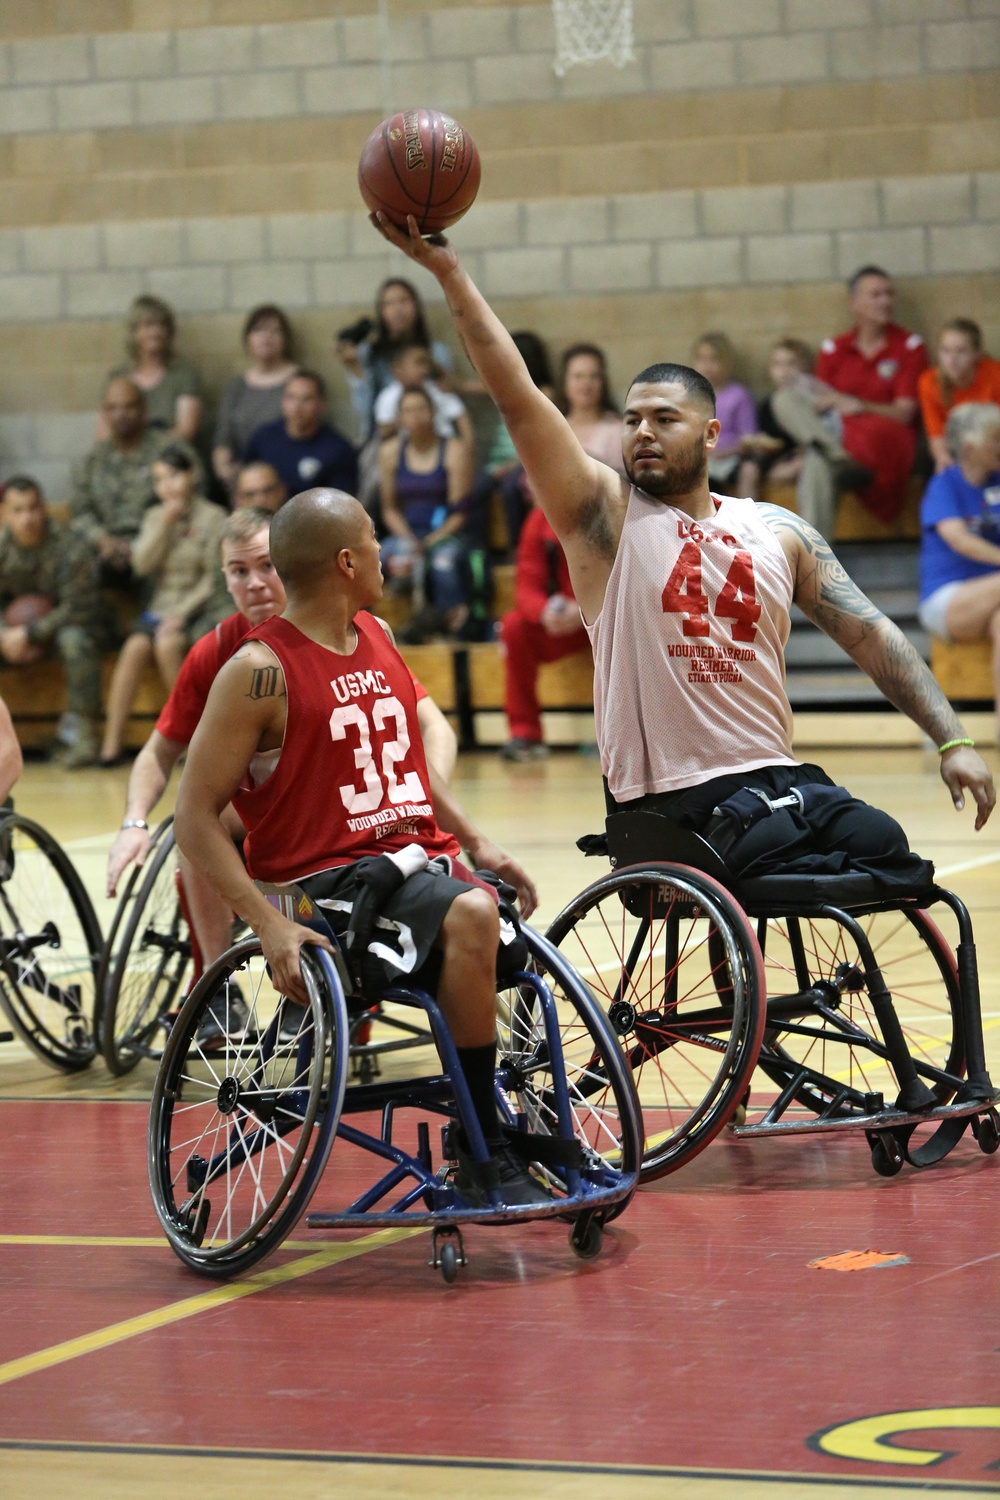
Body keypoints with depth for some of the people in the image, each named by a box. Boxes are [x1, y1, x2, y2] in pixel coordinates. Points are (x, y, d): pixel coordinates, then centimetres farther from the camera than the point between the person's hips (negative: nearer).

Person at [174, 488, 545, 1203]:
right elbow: (196, 815, -11)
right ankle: (484, 1157, -23)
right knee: (470, 914, -32)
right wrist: (270, 923, -21)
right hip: (323, 877, -8)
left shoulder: (378, 637, 14)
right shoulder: (261, 669, -10)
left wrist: (476, 842, 13)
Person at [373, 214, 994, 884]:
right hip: (673, 799, -4)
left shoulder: (777, 531, 12)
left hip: (780, 777, 4)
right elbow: (518, 399, -8)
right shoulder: (604, 512, 2)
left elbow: (871, 635, 11)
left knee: (899, 862, -16)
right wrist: (449, 274, -17)